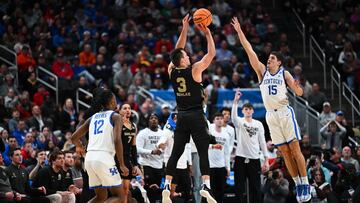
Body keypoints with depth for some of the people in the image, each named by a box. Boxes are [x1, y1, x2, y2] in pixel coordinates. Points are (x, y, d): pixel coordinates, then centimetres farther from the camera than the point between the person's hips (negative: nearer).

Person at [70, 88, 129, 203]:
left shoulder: (92, 118, 19)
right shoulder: (115, 117, 2)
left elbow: (74, 138, 22)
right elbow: (117, 141, -11)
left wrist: (79, 146, 44)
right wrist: (122, 165, -8)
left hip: (90, 158, 6)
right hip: (104, 158, -6)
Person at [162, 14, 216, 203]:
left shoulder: (172, 71, 2)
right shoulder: (194, 70, -11)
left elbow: (177, 51, 15)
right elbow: (211, 53, -4)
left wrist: (184, 29, 15)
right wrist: (207, 33, 3)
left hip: (181, 116, 5)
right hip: (196, 116, -5)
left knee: (176, 152, 7)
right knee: (203, 152, -7)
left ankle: (166, 186, -1)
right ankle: (206, 186, -19)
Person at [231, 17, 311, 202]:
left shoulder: (284, 74, 4)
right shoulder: (262, 71, 11)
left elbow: (299, 93, -1)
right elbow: (249, 51, 6)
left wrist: (296, 87, -25)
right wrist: (239, 31, 0)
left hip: (285, 112, -3)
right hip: (271, 115, 3)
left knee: (295, 149, -7)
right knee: (284, 152, 3)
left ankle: (305, 184, -6)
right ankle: (298, 184, 8)